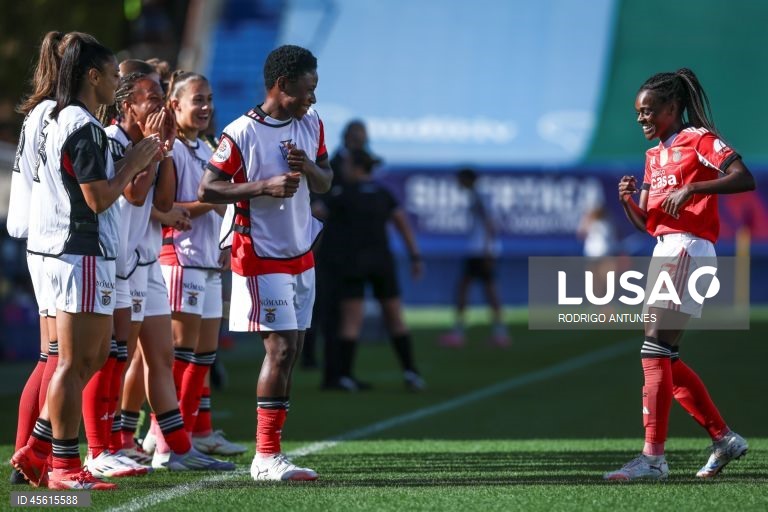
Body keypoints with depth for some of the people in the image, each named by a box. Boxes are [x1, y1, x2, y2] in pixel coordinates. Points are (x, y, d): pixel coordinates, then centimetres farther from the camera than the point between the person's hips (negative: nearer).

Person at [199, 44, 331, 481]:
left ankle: (269, 454, 12)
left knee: (292, 350, 7)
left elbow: (326, 183, 15)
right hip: (262, 258, -7)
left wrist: (308, 166, -8)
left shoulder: (311, 125, 6)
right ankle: (267, 457, -12)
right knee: (281, 347, -14)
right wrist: (265, 186, -23)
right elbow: (207, 190, -13)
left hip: (301, 256, 8)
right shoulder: (242, 134, -15)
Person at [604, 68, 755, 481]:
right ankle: (723, 439, 17)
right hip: (663, 251, 10)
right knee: (664, 358, 8)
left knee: (656, 350, -16)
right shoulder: (654, 154, 21)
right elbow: (645, 223, 21)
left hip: (688, 250, -10)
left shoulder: (699, 138, -4)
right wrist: (628, 200, 0)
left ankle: (653, 457, -20)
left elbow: (744, 179, -17)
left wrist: (691, 188, -25)